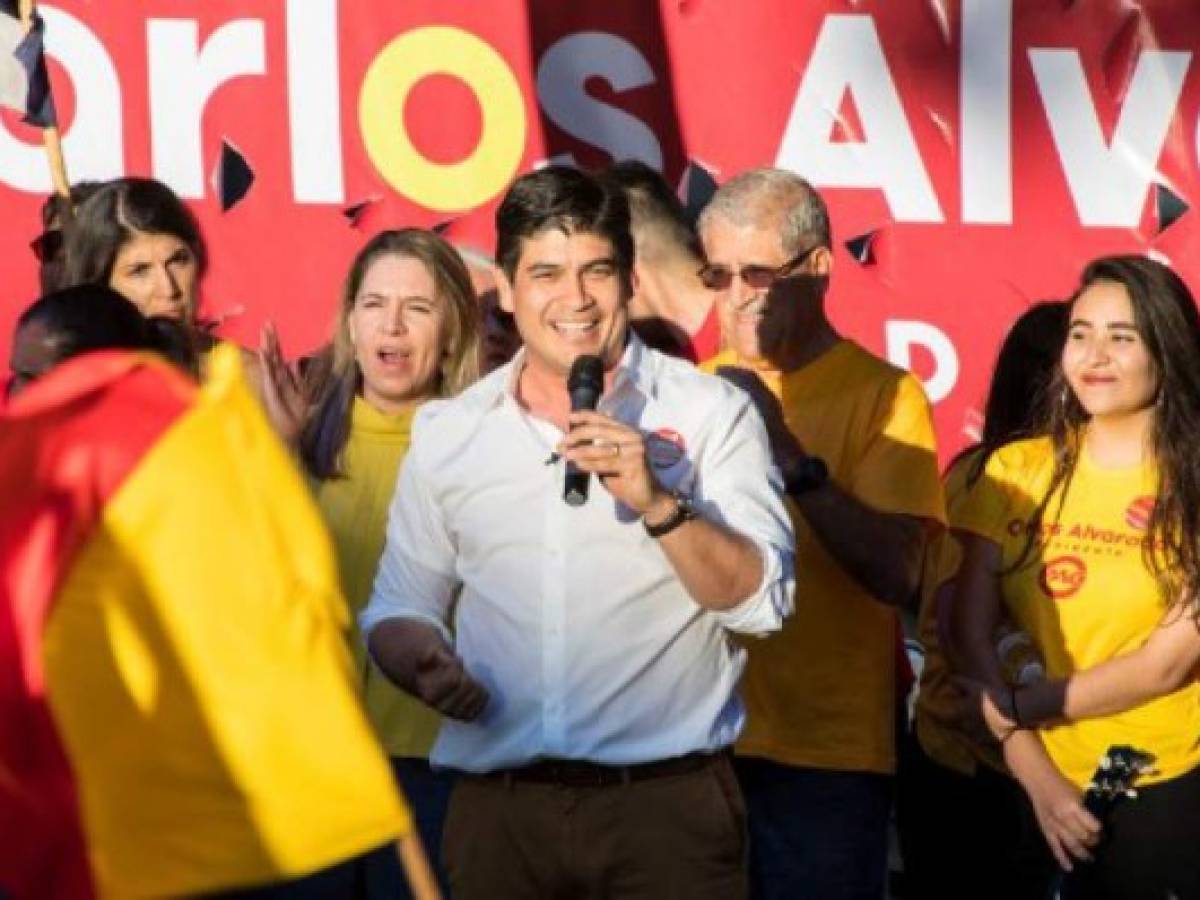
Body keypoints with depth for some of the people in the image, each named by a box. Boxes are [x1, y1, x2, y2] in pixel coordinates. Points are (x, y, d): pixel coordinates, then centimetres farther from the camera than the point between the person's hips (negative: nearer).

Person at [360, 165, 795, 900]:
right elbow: (401, 607, 14)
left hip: (669, 808, -2)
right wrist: (426, 665, -7)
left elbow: (762, 602, -7)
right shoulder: (446, 432, 9)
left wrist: (658, 503, -20)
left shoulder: (710, 413, 0)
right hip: (498, 811, 3)